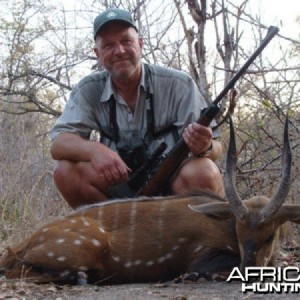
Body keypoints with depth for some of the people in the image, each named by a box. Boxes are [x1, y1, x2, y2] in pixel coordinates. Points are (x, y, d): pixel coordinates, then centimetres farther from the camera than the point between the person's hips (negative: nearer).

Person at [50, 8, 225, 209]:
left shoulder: (178, 84, -7)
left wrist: (205, 147, -36)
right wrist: (93, 149, -30)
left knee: (203, 172, -33)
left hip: (174, 185, -2)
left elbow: (214, 146, -10)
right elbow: (59, 144, -7)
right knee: (66, 171, -21)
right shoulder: (89, 90, 0)